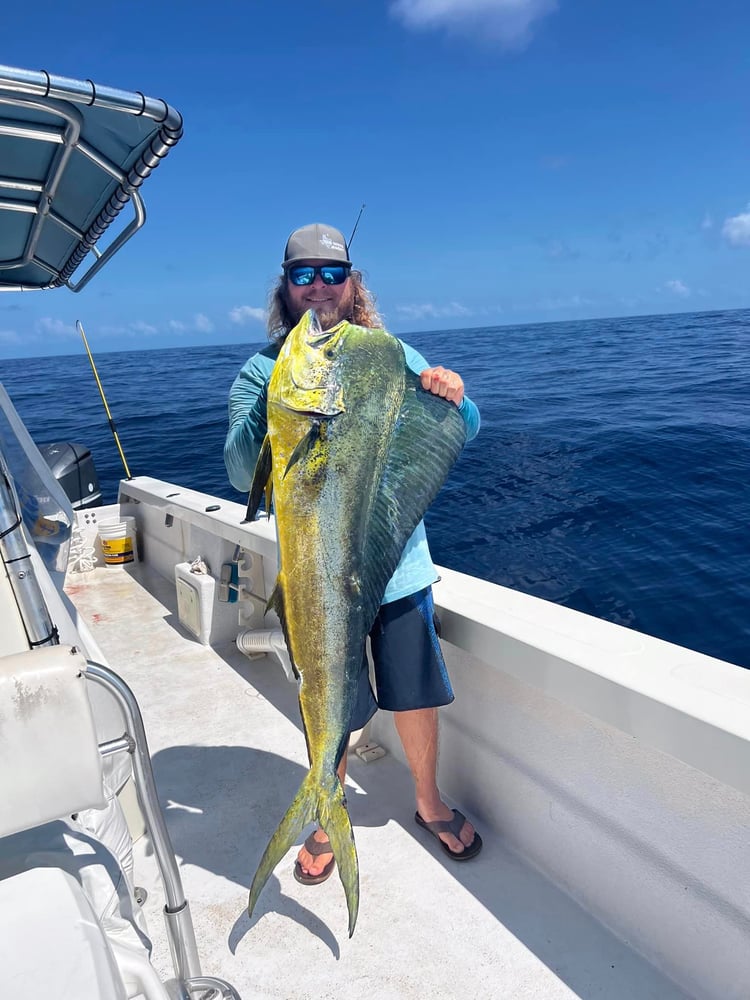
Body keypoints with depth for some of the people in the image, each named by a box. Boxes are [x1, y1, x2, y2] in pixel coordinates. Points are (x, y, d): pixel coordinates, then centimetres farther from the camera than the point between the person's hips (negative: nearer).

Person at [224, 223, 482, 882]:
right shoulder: (263, 372, -2)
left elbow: (461, 435, 3)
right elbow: (241, 473, -13)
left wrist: (454, 398, -19)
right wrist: (276, 397, -28)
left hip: (400, 565, 2)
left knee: (417, 697, 16)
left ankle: (429, 802, 44)